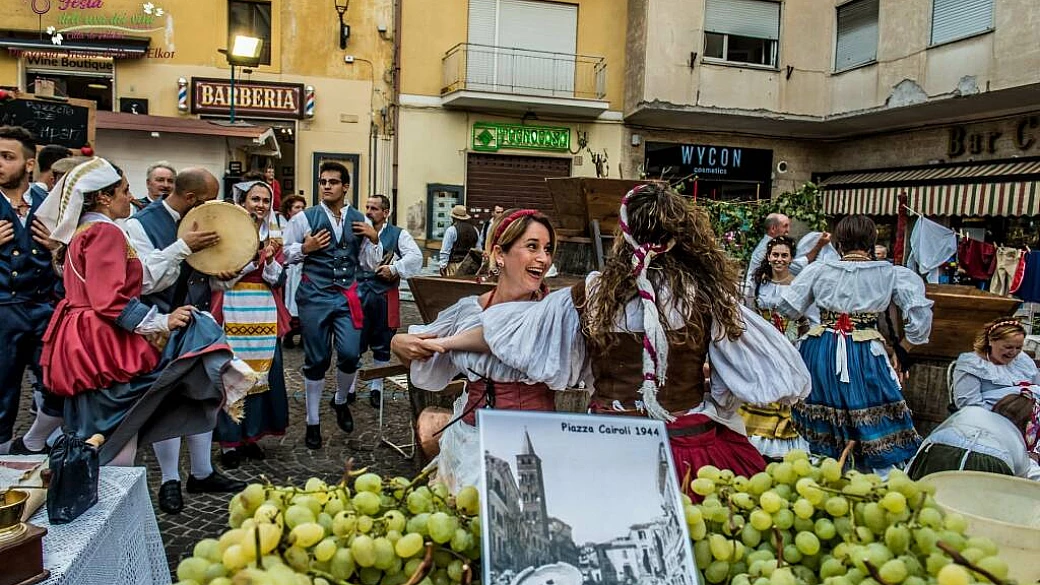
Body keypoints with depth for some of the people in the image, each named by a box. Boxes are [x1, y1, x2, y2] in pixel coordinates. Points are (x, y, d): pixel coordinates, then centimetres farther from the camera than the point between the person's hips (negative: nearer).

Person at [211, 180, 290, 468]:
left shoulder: (273, 237, 11)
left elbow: (278, 281, 7)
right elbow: (217, 280, -6)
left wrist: (269, 258, -11)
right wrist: (251, 258, -14)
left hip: (265, 314, 4)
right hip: (233, 312, -4)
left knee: (260, 373, 6)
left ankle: (251, 436, 18)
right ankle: (229, 442, 8)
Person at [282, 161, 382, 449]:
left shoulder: (360, 220, 7)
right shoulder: (304, 218, -1)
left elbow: (369, 264, 10)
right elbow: (284, 254, 0)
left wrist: (374, 239, -5)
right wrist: (305, 248, -15)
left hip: (347, 296, 2)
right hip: (314, 295, -2)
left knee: (350, 354, -6)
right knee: (317, 359, 6)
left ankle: (341, 401, 27)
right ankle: (313, 422, 23)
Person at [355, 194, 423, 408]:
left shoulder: (398, 235, 4)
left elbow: (416, 257, -8)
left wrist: (394, 269, -14)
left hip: (384, 296, -1)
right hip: (358, 293, 1)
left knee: (382, 346, 8)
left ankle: (376, 388, 22)